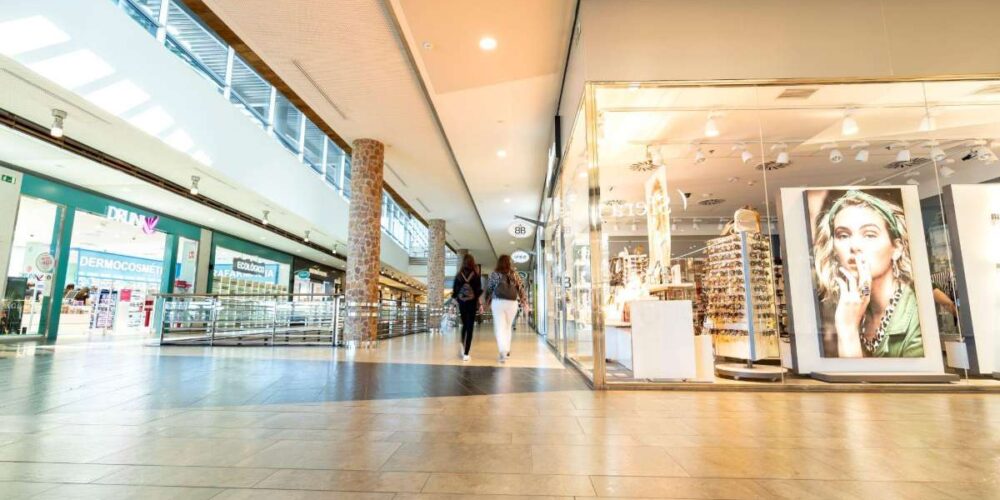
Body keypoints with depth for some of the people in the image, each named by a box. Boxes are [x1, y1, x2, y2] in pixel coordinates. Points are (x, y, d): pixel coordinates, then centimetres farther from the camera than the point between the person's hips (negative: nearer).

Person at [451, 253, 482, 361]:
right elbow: (479, 290, -7)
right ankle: (466, 354, -2)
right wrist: (478, 302, 2)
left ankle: (463, 347, 17)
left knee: (464, 325, 22)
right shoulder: (476, 274, -6)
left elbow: (454, 289, 1)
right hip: (472, 302, -2)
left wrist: (456, 299, 13)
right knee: (470, 327, 1)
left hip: (461, 302, 3)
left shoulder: (458, 274, 0)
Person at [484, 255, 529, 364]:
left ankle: (502, 351, -17)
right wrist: (525, 304, 8)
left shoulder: (494, 274, 4)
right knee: (508, 327, 17)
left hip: (498, 302, -2)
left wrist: (488, 302, 20)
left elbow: (489, 289, 7)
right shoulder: (514, 274, 7)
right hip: (512, 303, 2)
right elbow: (521, 289, 6)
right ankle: (507, 350, 23)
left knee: (500, 327, -2)